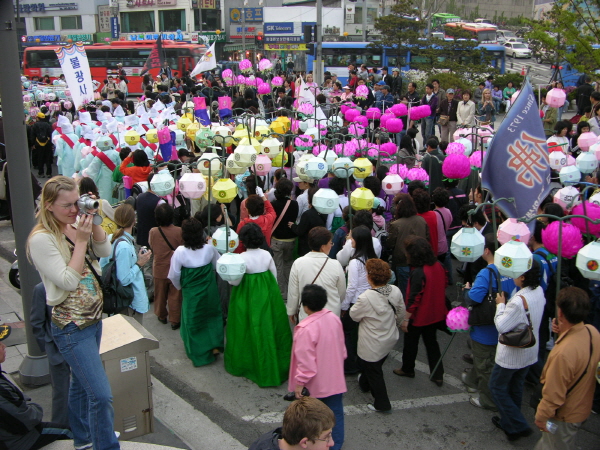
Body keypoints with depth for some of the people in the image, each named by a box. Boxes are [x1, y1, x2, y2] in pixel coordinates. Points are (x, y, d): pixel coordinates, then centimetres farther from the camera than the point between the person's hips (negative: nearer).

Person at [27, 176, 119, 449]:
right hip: (71, 327, -8)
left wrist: (92, 223, -11)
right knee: (101, 395, -9)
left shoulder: (75, 226, 2)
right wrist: (81, 241, -24)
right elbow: (69, 281, -23)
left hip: (93, 318, 8)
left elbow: (105, 251, 0)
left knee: (82, 382, 24)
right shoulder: (41, 239, -20)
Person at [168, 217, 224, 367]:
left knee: (193, 321, 15)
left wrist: (179, 286, 8)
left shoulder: (180, 252, -20)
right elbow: (218, 266, 3)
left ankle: (198, 353, 25)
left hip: (191, 293, -2)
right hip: (210, 291, 2)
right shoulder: (209, 248, -13)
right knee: (211, 317, 22)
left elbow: (174, 275, -11)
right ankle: (215, 346, 20)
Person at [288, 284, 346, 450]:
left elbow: (305, 361, -24)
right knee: (336, 412, 17)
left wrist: (300, 382, -11)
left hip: (316, 385, -5)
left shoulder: (305, 329, -29)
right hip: (336, 379, 6)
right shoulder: (334, 318, -8)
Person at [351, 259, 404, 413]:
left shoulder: (365, 298, -32)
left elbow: (354, 315, -14)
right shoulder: (395, 291, -15)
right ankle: (364, 383, 56)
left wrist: (355, 306, 6)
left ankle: (382, 403, 28)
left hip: (373, 345, -6)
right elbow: (401, 313, 2)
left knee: (373, 371, 15)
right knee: (375, 366, 30)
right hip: (390, 339, 7)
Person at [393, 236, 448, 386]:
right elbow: (444, 283, 9)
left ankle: (407, 369, 37)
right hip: (436, 313, 7)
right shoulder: (438, 266, -7)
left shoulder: (418, 273, -29)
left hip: (419, 317, -6)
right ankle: (438, 375, 25)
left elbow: (414, 298, -26)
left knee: (411, 342, 17)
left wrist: (406, 319, -16)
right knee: (431, 342, 21)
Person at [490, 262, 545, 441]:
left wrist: (500, 305, -14)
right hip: (530, 351, 8)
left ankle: (518, 426, 11)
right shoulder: (539, 292, -5)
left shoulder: (518, 301, -32)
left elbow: (502, 326, -25)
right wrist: (507, 304, -1)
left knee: (497, 387, 10)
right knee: (515, 387, 23)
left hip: (511, 354, -8)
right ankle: (508, 422, 38)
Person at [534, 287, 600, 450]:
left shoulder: (564, 352, -40)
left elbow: (554, 394, -28)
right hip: (583, 405, 7)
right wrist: (563, 332, -9)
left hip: (565, 415, -7)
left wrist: (541, 416, -12)